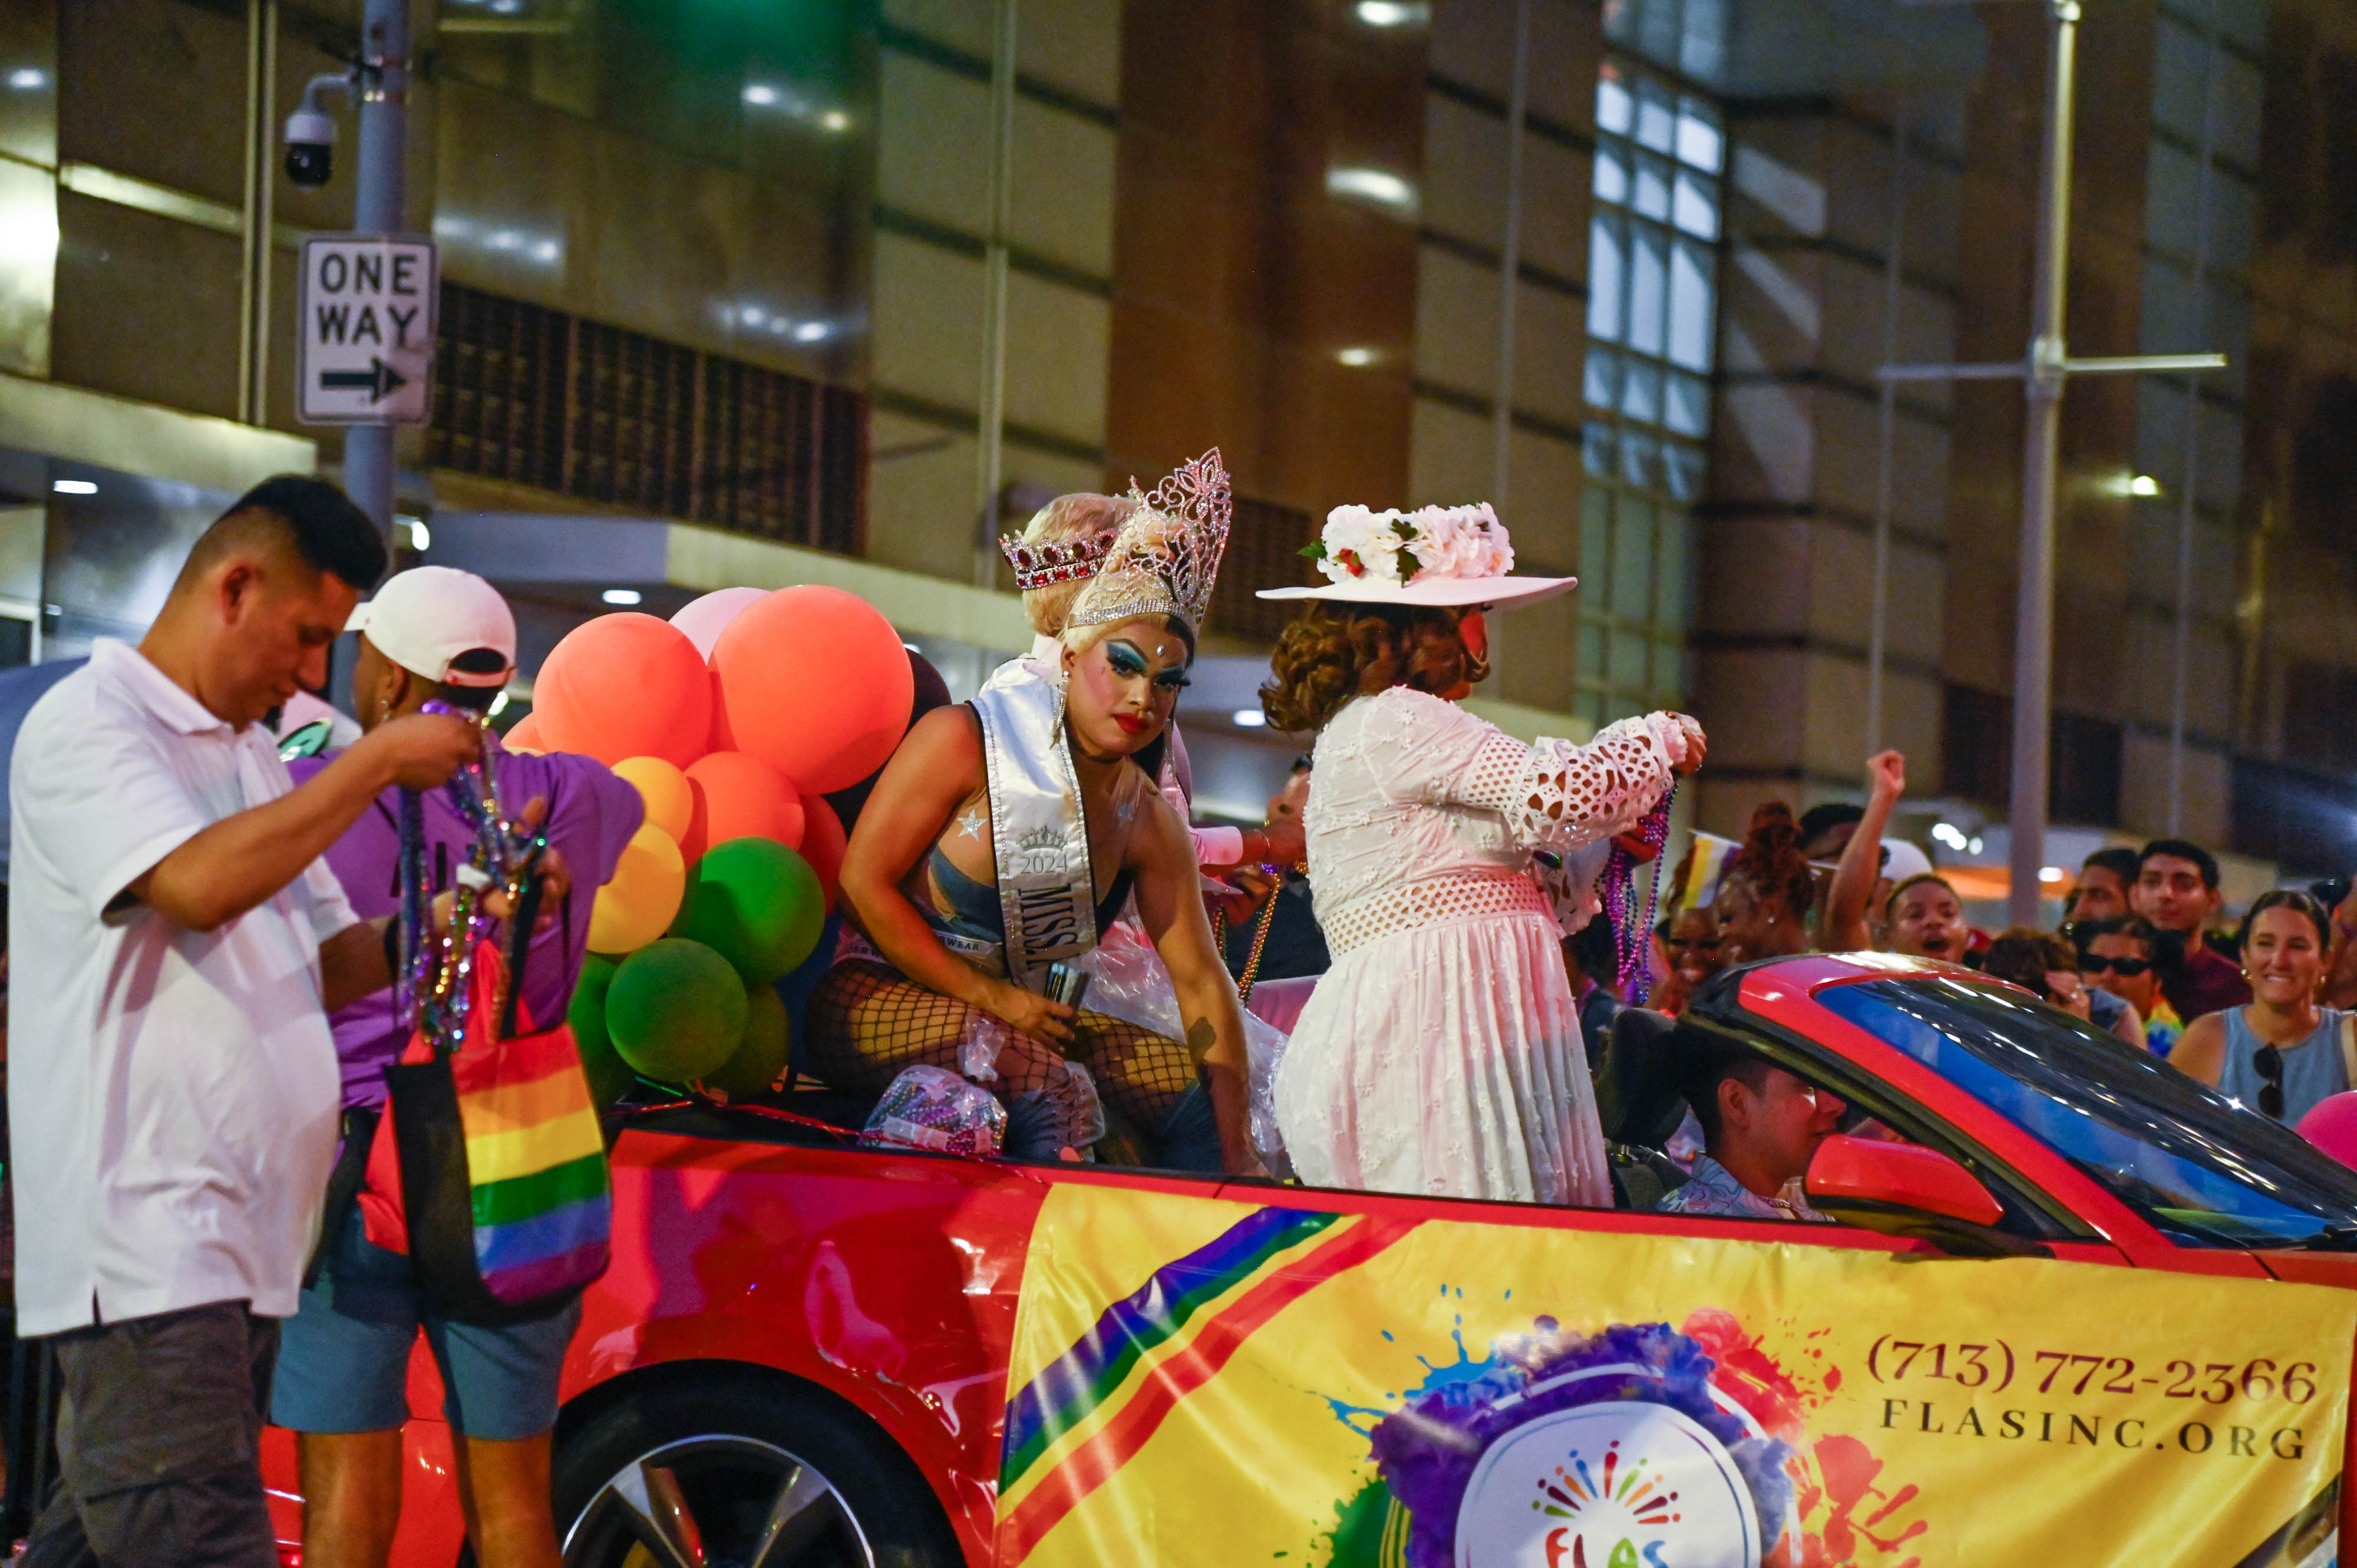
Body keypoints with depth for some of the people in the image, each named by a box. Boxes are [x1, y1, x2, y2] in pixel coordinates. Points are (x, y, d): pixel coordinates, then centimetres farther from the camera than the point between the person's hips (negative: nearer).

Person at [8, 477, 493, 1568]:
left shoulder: (249, 756, 23)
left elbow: (322, 966, 23)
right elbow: (199, 885, -22)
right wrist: (378, 762, -14)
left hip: (242, 1250, 9)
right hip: (141, 1252, -9)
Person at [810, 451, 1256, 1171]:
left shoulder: (1148, 821, 3)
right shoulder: (963, 741, -13)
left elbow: (1201, 980, 1)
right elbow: (863, 881, -13)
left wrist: (1235, 1154, -8)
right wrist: (985, 996, -18)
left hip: (1016, 1014, 7)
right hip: (875, 999, -7)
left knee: (1190, 1079, -2)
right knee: (1056, 1087, -32)